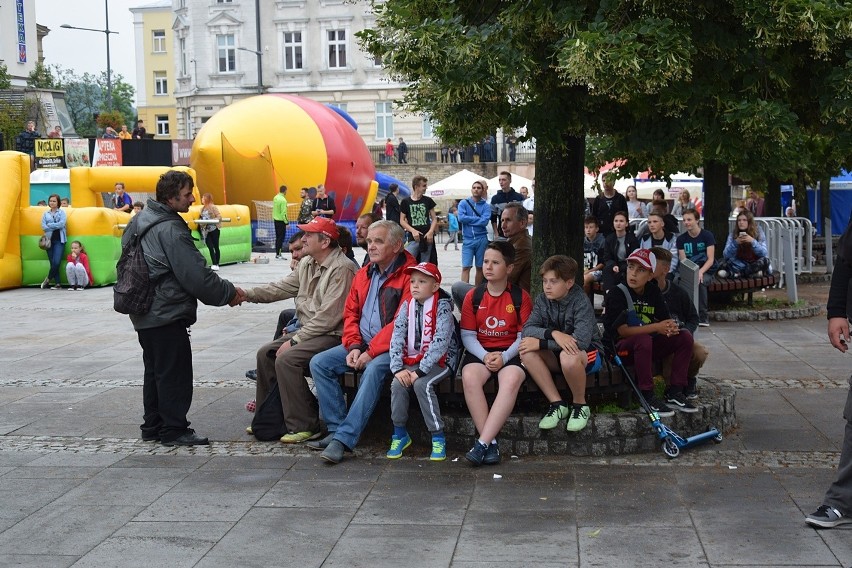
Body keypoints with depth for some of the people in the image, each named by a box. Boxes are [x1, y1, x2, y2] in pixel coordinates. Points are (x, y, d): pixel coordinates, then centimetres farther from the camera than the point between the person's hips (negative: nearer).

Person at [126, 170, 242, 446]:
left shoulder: (139, 220, 9)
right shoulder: (171, 230, -20)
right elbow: (197, 276, -20)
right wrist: (229, 293, -8)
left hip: (144, 314, 10)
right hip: (167, 315, -10)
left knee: (155, 370, 17)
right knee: (175, 372, 0)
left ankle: (153, 426, 25)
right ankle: (174, 430, 7)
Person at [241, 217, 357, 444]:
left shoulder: (341, 269, -20)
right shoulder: (307, 264, 10)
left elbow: (328, 316, -23)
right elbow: (281, 288, 13)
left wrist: (295, 340, -20)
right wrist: (246, 294, 1)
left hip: (332, 335, -10)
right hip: (308, 330, 10)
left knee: (286, 359, -24)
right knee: (265, 353, 6)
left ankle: (304, 426, -15)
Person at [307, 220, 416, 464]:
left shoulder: (409, 275, -11)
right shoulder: (363, 275, 13)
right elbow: (350, 314, 15)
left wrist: (370, 353, -19)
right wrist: (354, 346, -2)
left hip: (390, 348, -8)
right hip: (362, 344, 8)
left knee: (373, 370, -36)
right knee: (319, 363, -9)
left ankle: (344, 438, -34)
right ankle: (337, 429, -11)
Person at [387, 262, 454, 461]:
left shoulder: (442, 306, -11)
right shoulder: (407, 306, 5)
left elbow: (441, 341, -21)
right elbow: (397, 338, -2)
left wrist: (420, 371, -25)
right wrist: (398, 368, -15)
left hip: (438, 362, -5)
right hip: (411, 361, 5)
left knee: (421, 384, -30)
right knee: (397, 384, -21)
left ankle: (438, 437, -18)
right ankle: (400, 434, -3)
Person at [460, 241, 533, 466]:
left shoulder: (521, 297, 2)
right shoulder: (472, 296, 7)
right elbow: (467, 335, 4)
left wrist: (504, 357, -18)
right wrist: (485, 356, -14)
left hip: (511, 352, -2)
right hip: (480, 351, 2)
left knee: (511, 379, -36)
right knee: (469, 377, -33)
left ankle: (482, 443, -36)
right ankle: (491, 443, -29)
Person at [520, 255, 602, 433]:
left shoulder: (580, 301, -20)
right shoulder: (542, 300, -5)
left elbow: (581, 340, -33)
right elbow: (527, 329, -15)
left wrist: (540, 343, -29)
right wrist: (553, 334, -35)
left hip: (588, 352, -5)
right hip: (555, 353, 5)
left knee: (568, 356, -39)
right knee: (526, 351, -23)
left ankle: (580, 405, -11)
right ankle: (557, 404, -14)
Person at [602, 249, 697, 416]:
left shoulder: (653, 292, 6)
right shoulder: (617, 294, -14)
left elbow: (666, 320, 5)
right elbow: (622, 330, -22)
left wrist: (671, 328, -21)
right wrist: (656, 327, -27)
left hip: (648, 346, 7)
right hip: (622, 348, -7)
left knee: (685, 338, -8)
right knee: (643, 340, -38)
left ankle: (675, 393, -7)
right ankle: (648, 396, -26)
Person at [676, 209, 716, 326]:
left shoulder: (707, 235, -4)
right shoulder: (681, 238, 6)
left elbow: (711, 259, -10)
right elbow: (683, 261, -1)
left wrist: (700, 272, -28)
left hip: (706, 271, -2)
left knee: (700, 281, -37)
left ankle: (703, 317, -27)